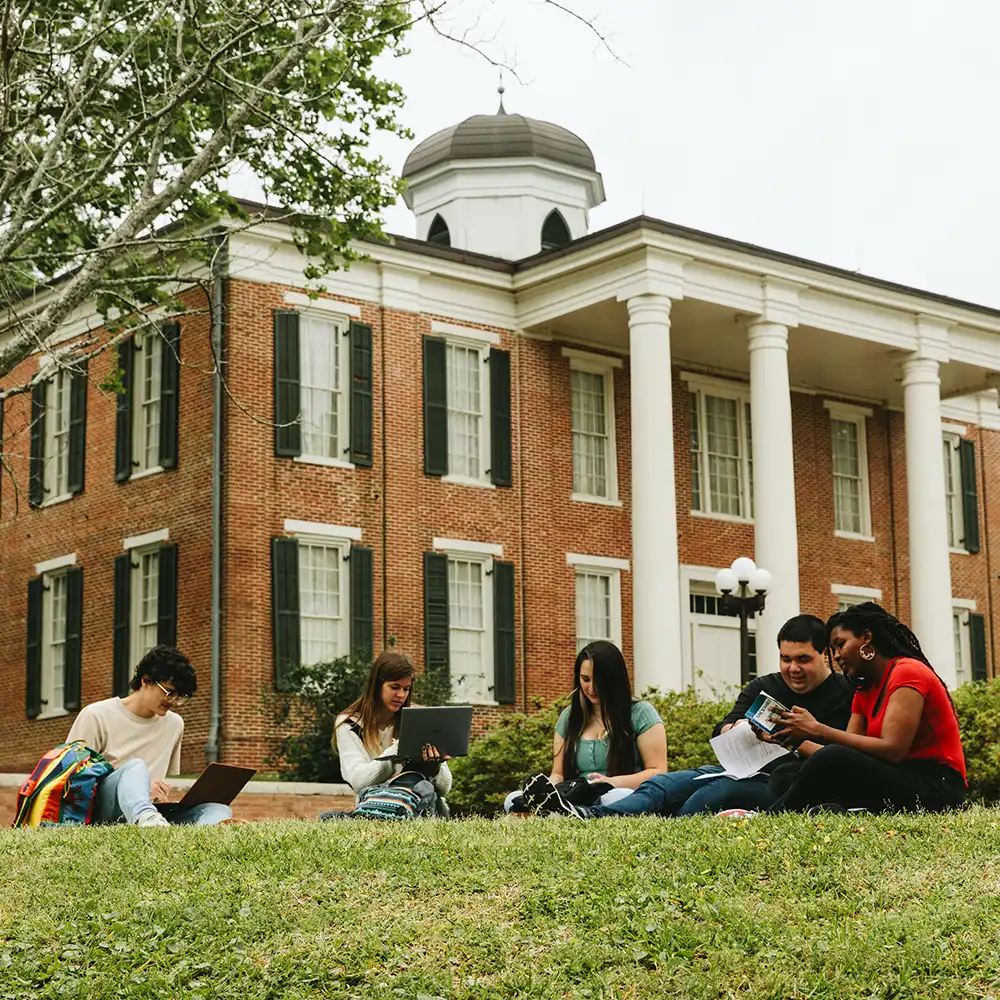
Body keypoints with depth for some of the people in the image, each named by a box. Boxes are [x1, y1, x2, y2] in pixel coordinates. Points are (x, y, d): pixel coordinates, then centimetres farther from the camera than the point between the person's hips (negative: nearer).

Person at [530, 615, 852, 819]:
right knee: (666, 785, -21)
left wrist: (796, 741, -20)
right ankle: (592, 817, -44)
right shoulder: (762, 688, 19)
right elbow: (718, 734, 8)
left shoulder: (843, 696, 2)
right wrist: (737, 728, -14)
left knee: (720, 790, -35)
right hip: (744, 772, 6)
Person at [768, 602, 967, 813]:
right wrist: (798, 738, -12)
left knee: (832, 762, -30)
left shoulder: (908, 673, -8)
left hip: (936, 787, -8)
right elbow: (848, 751, 4)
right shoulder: (865, 693, 19)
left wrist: (819, 730, -20)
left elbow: (891, 750, -20)